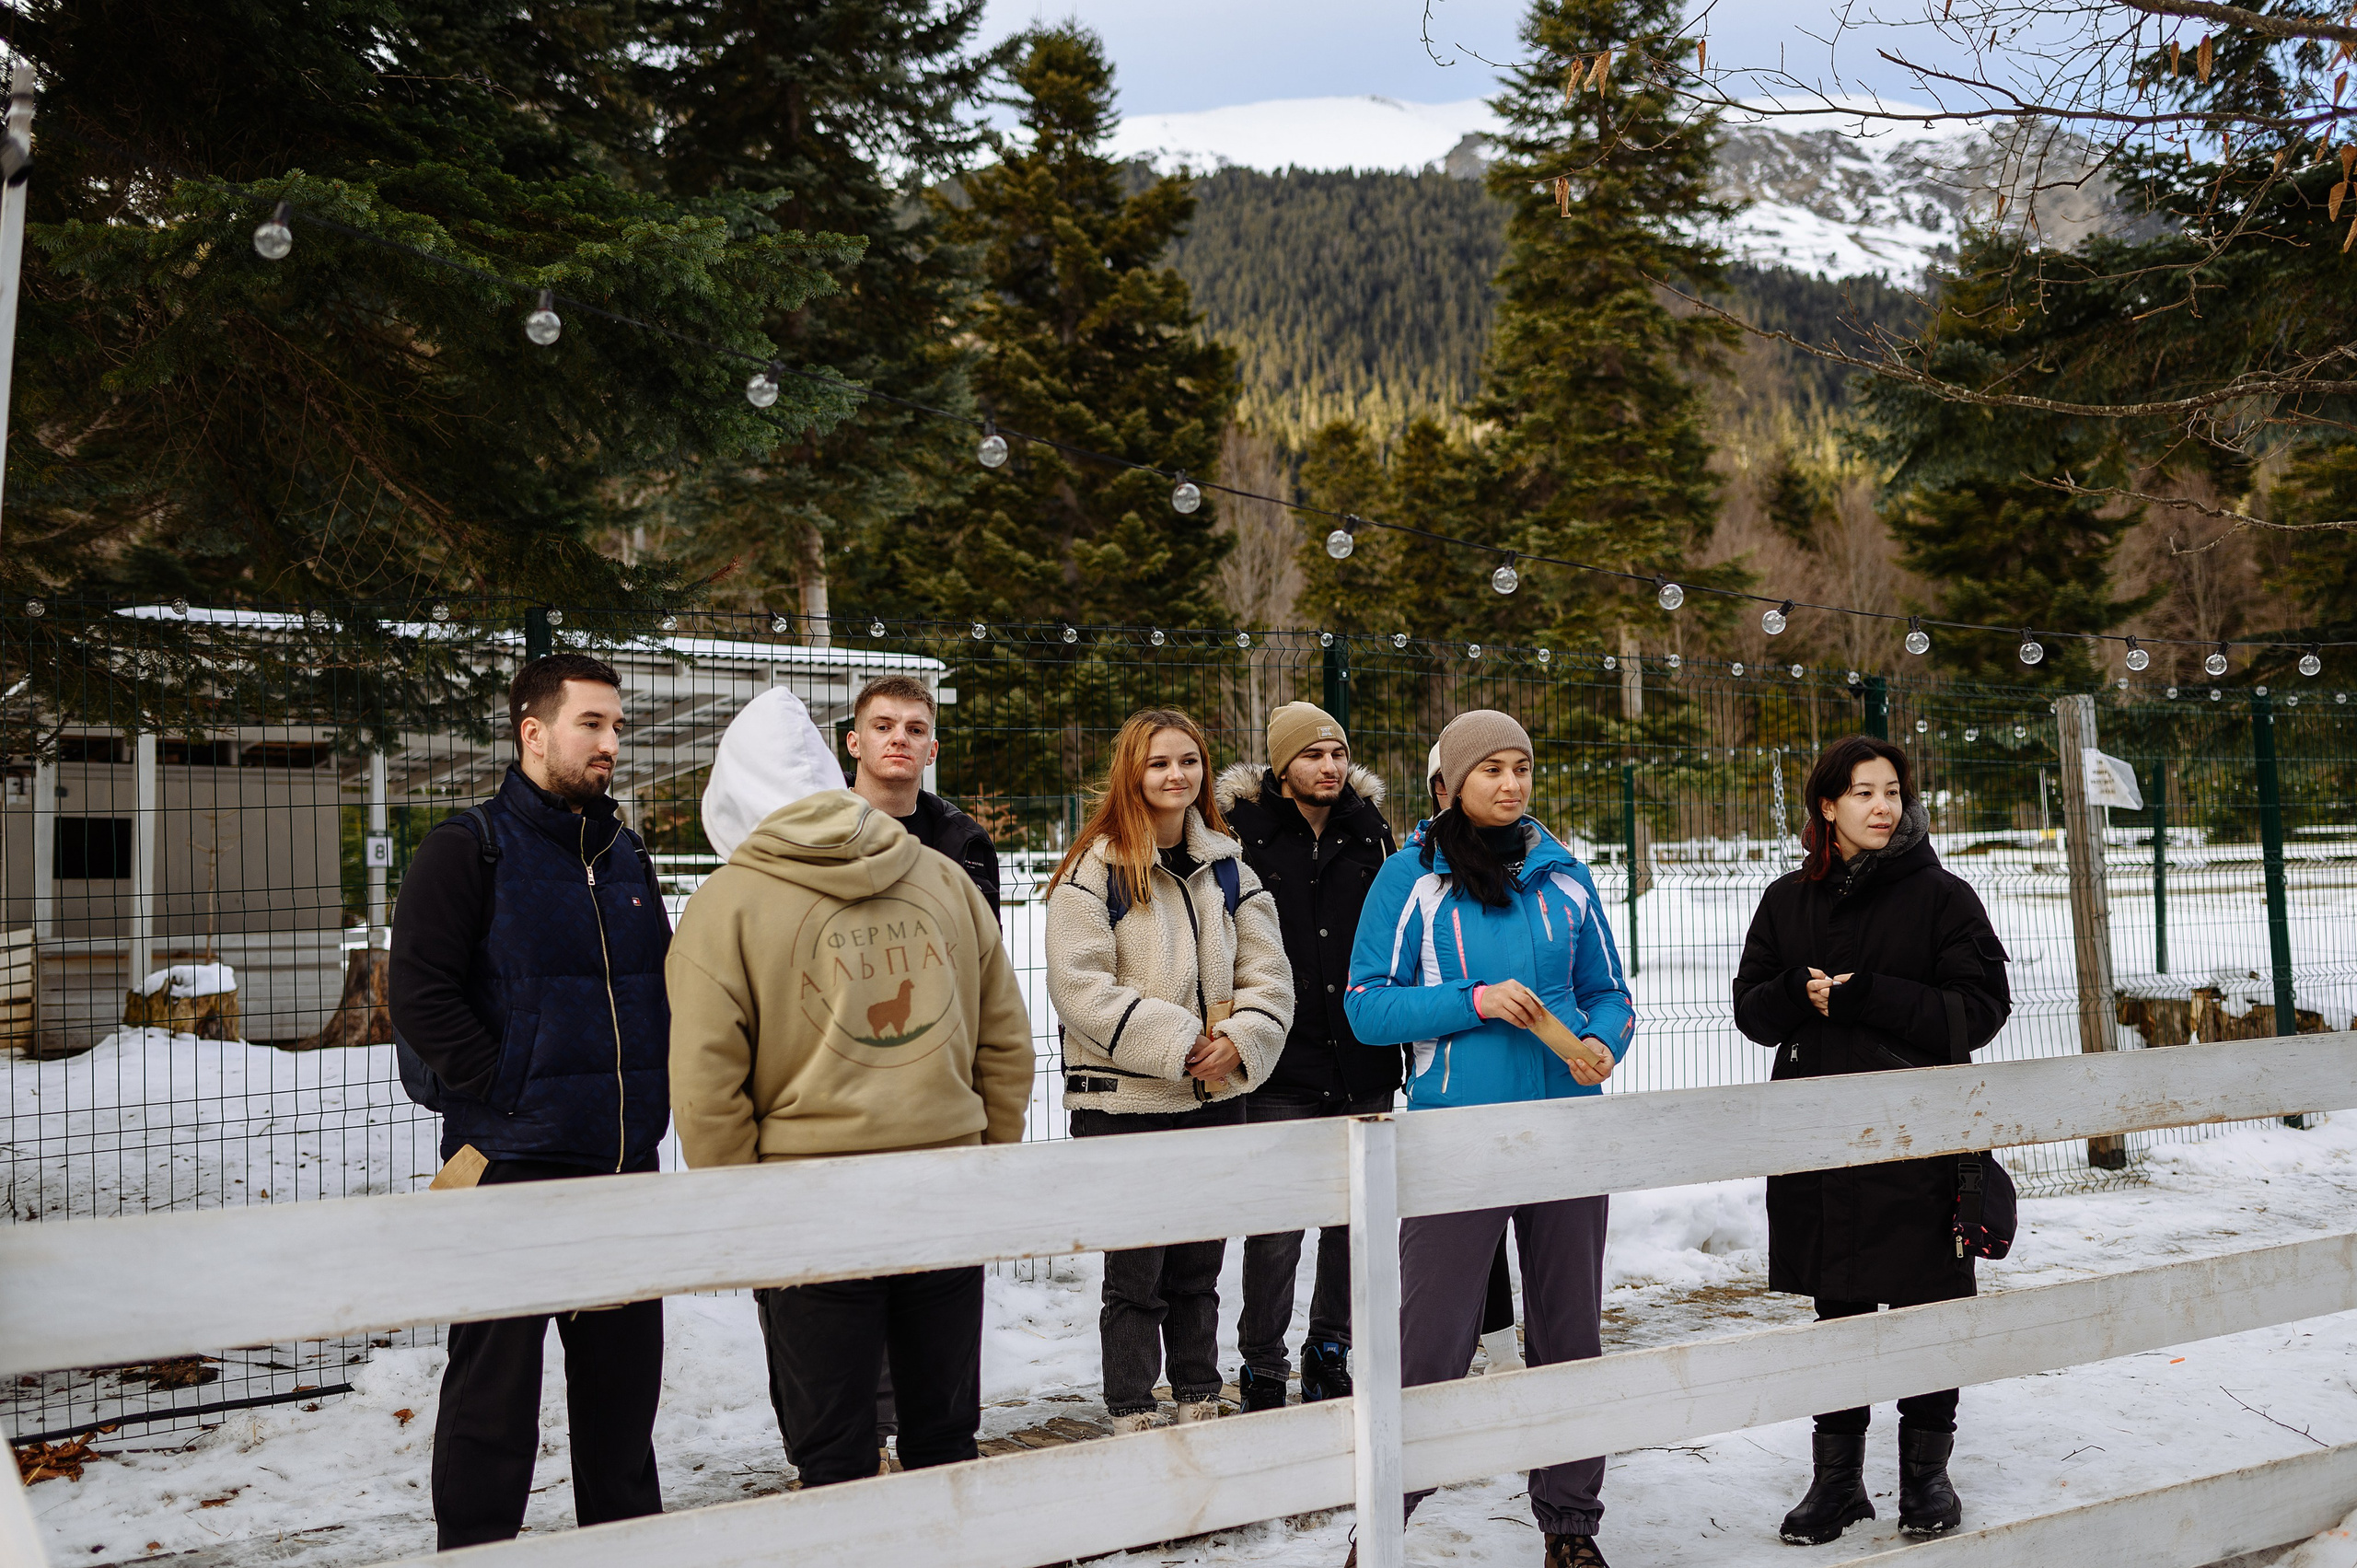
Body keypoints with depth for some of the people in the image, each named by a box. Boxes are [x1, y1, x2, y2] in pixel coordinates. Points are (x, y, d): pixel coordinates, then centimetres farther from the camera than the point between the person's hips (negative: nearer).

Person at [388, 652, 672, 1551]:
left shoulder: (626, 857, 15)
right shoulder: (469, 848, -5)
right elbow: (419, 992, -13)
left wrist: (651, 1095, 9)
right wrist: (505, 1097, -15)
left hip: (627, 1164, 6)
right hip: (514, 1164, -6)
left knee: (624, 1373, 15)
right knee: (495, 1385, 3)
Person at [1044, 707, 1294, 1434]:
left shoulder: (1227, 867, 10)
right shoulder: (1095, 869, -7)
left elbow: (1268, 975, 8)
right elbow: (1081, 986, -15)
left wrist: (1239, 1041, -11)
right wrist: (1179, 1042, -18)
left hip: (1215, 1099, 5)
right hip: (1121, 1101, -5)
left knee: (1199, 1269, 15)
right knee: (1136, 1277, 1)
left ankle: (1200, 1408, 27)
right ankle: (1132, 1420, 14)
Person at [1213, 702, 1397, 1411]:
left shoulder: (1368, 830, 8)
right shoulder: (1245, 832, -4)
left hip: (1362, 1064, 4)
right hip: (1282, 1068, -4)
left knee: (1353, 1218, 12)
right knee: (1276, 1229, -2)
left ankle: (1330, 1353, 30)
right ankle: (1262, 1369, 14)